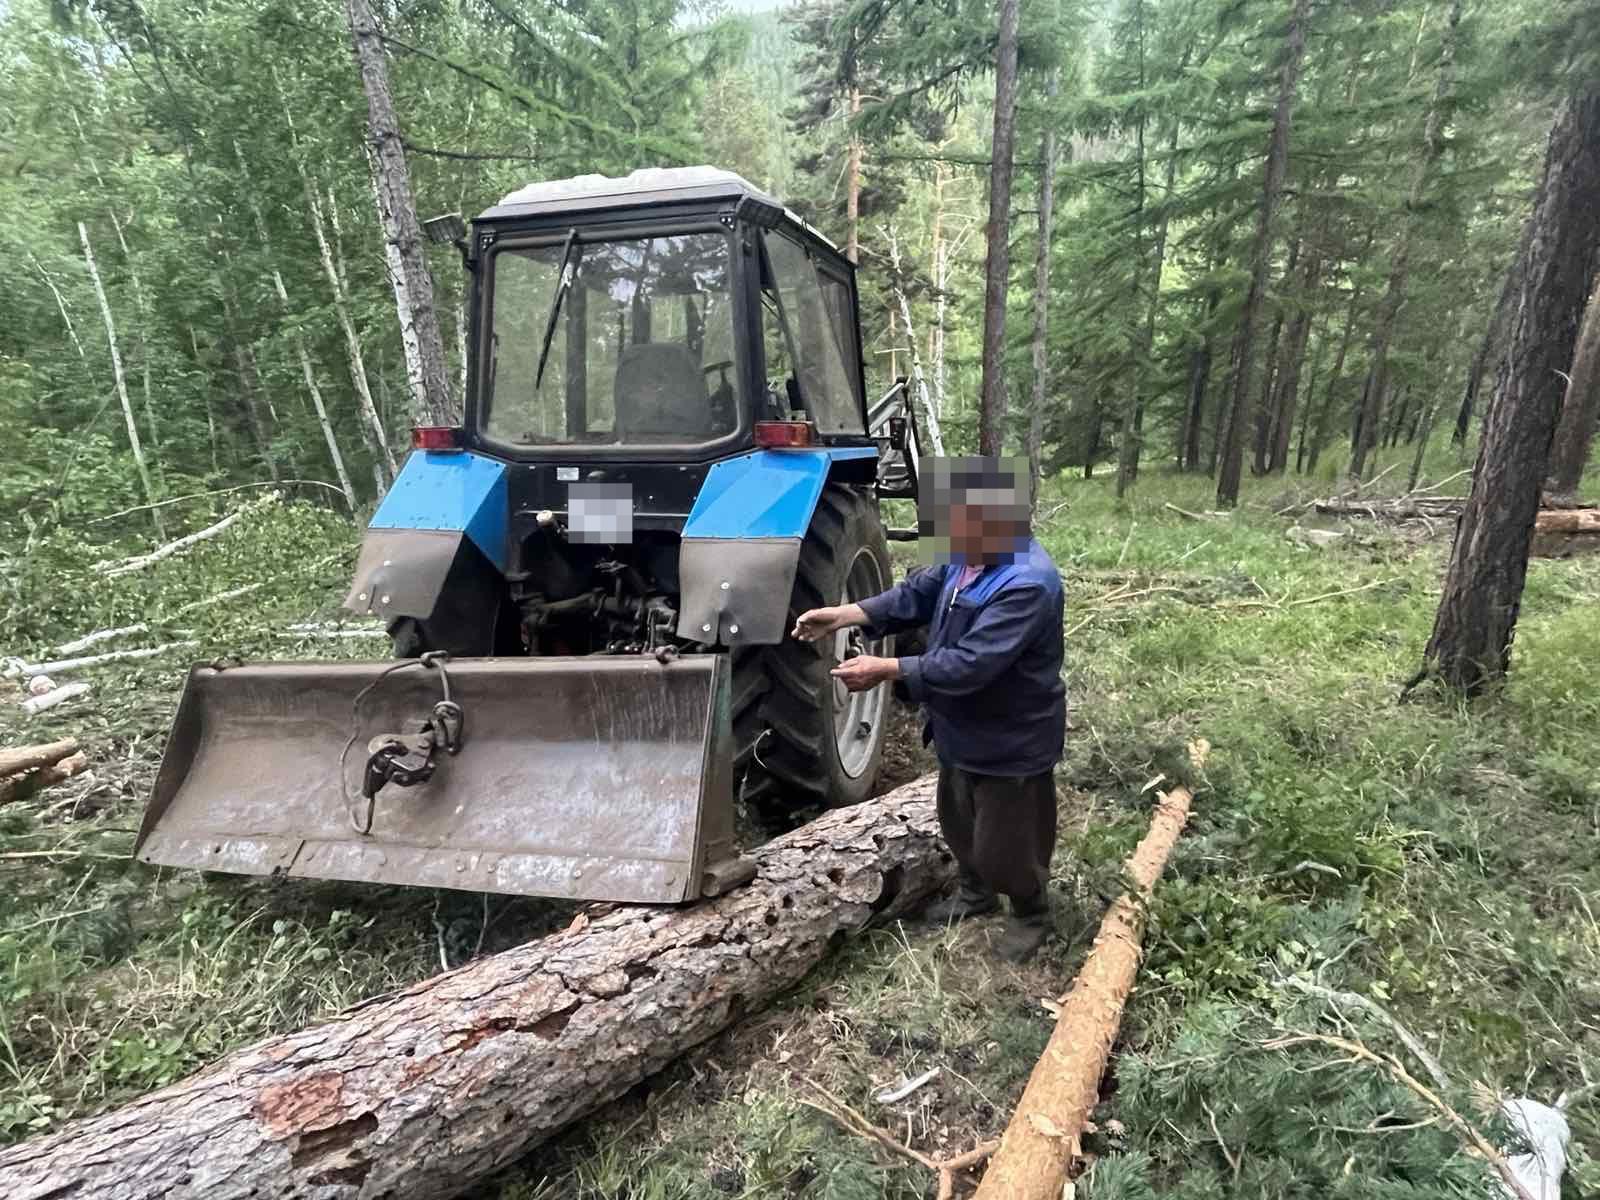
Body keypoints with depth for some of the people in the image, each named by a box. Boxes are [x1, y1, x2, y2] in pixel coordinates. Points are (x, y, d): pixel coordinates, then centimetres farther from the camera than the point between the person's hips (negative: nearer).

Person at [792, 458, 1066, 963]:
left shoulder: (1027, 583, -33)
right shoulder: (967, 557, -2)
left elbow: (970, 664, -35)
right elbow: (917, 594, 5)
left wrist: (887, 669, -32)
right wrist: (842, 615, -6)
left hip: (1010, 740, -9)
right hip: (965, 729, 9)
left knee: (1004, 842, 10)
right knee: (959, 823, 26)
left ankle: (1032, 914, 38)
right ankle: (976, 892, 51)